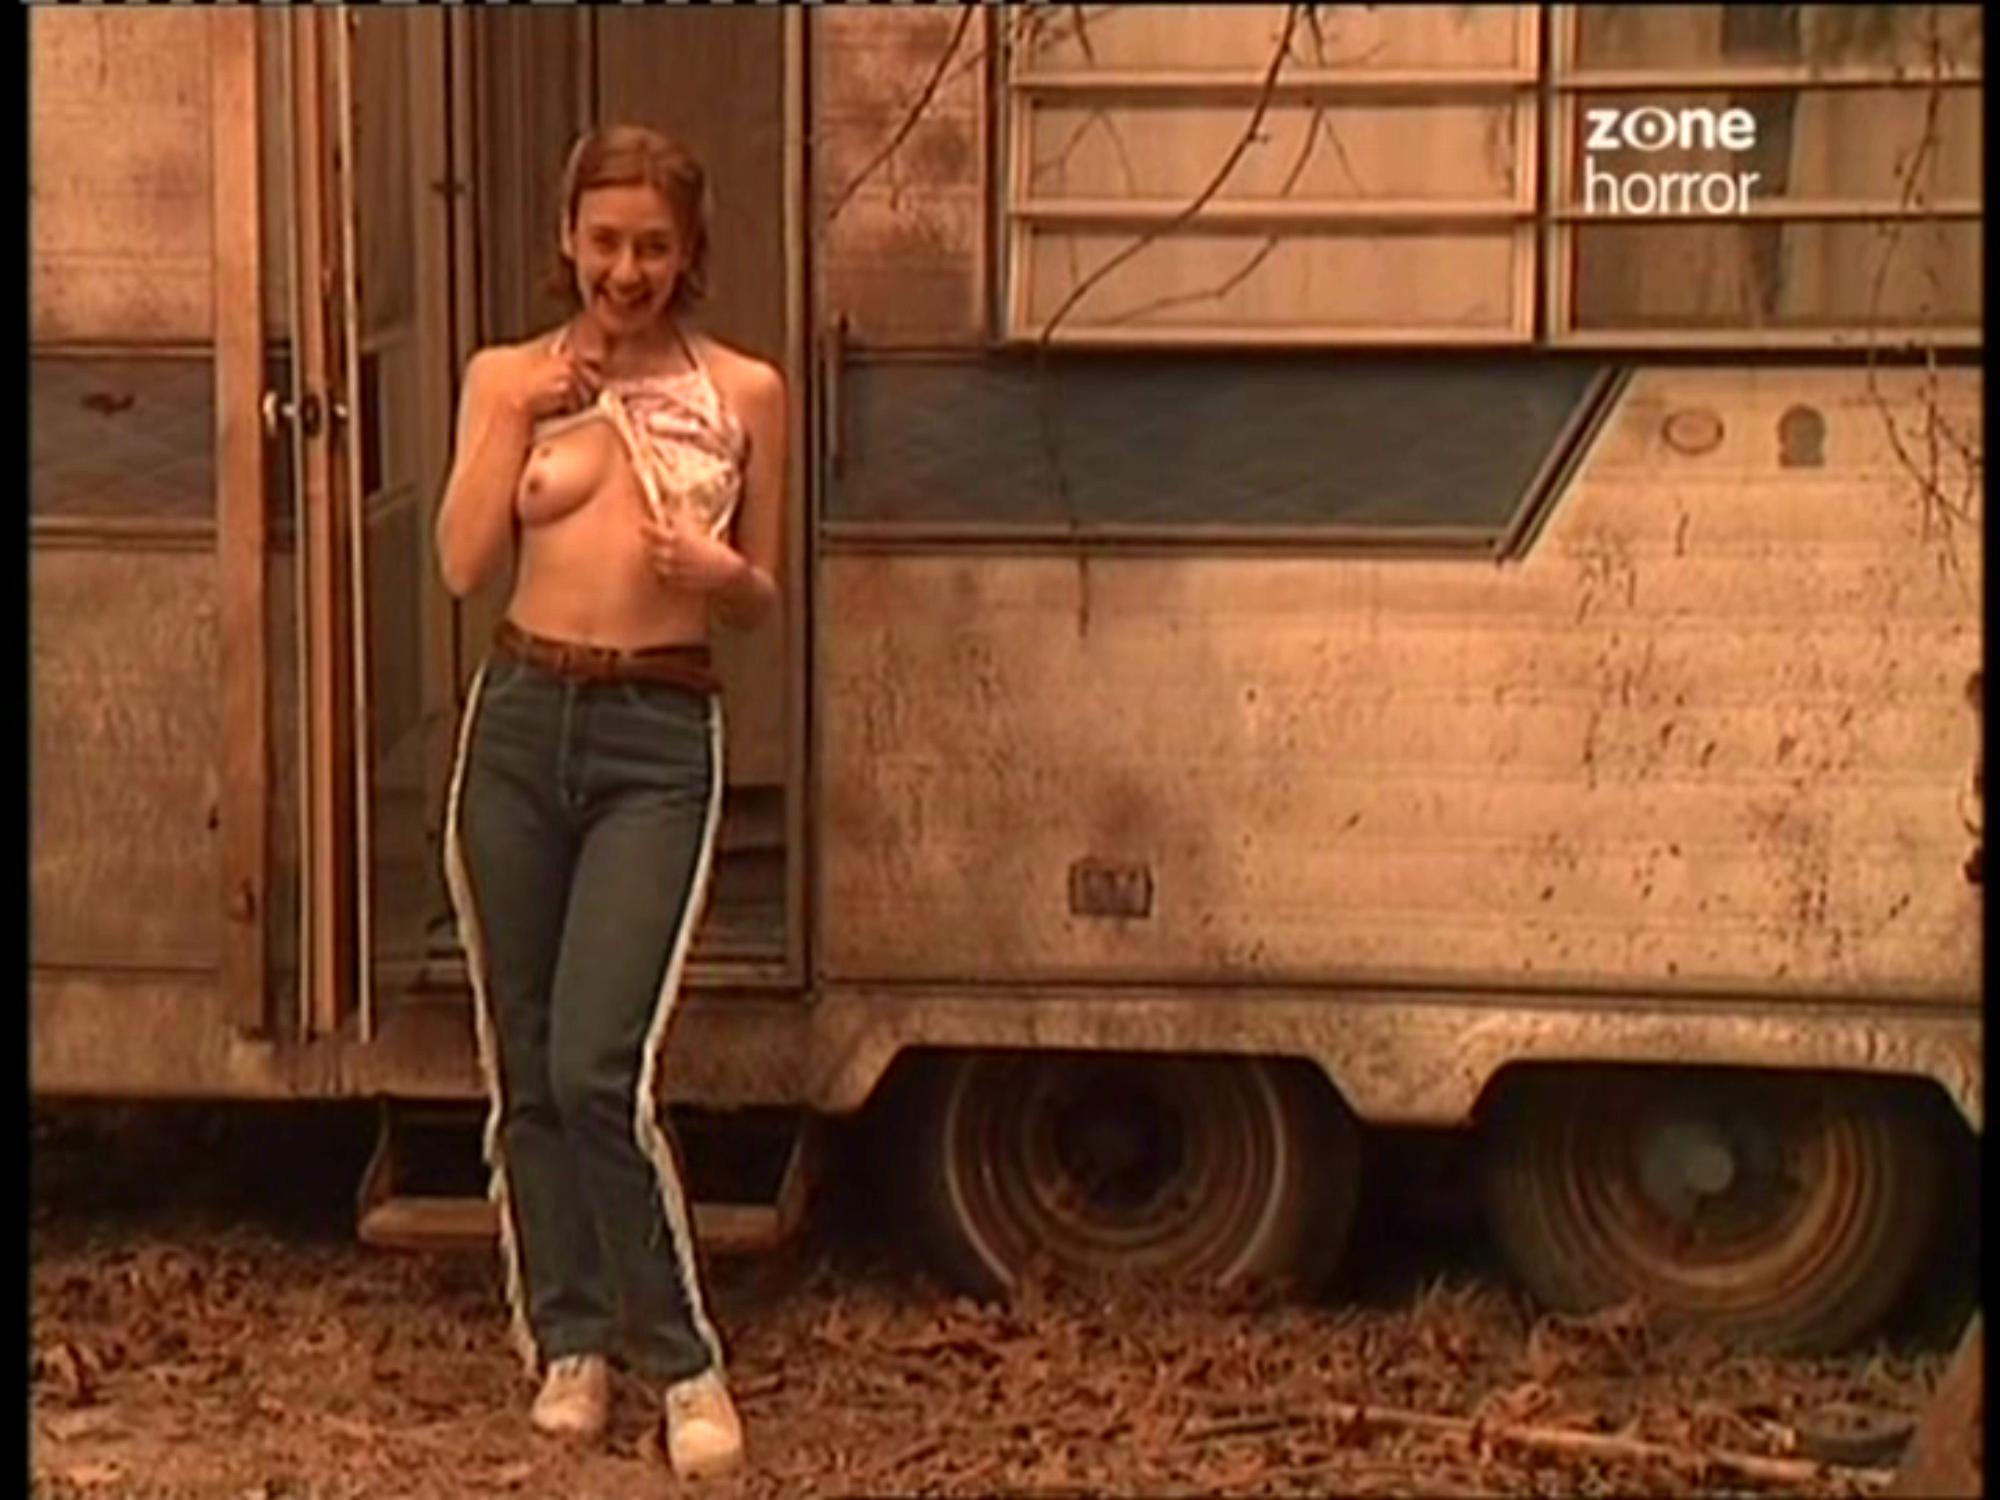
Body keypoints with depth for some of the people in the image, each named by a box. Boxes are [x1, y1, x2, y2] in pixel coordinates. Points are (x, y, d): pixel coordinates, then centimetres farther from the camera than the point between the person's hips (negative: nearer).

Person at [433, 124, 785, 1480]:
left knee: (600, 1068, -13)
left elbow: (764, 596, 11)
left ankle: (684, 1358, 1)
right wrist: (519, 415, -9)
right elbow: (464, 563, -3)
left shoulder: (746, 393, 5)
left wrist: (722, 576, -10)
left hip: (660, 738, -3)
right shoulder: (509, 378, 7)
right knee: (523, 1065, 7)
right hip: (522, 720, 3)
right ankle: (569, 1341, 21)